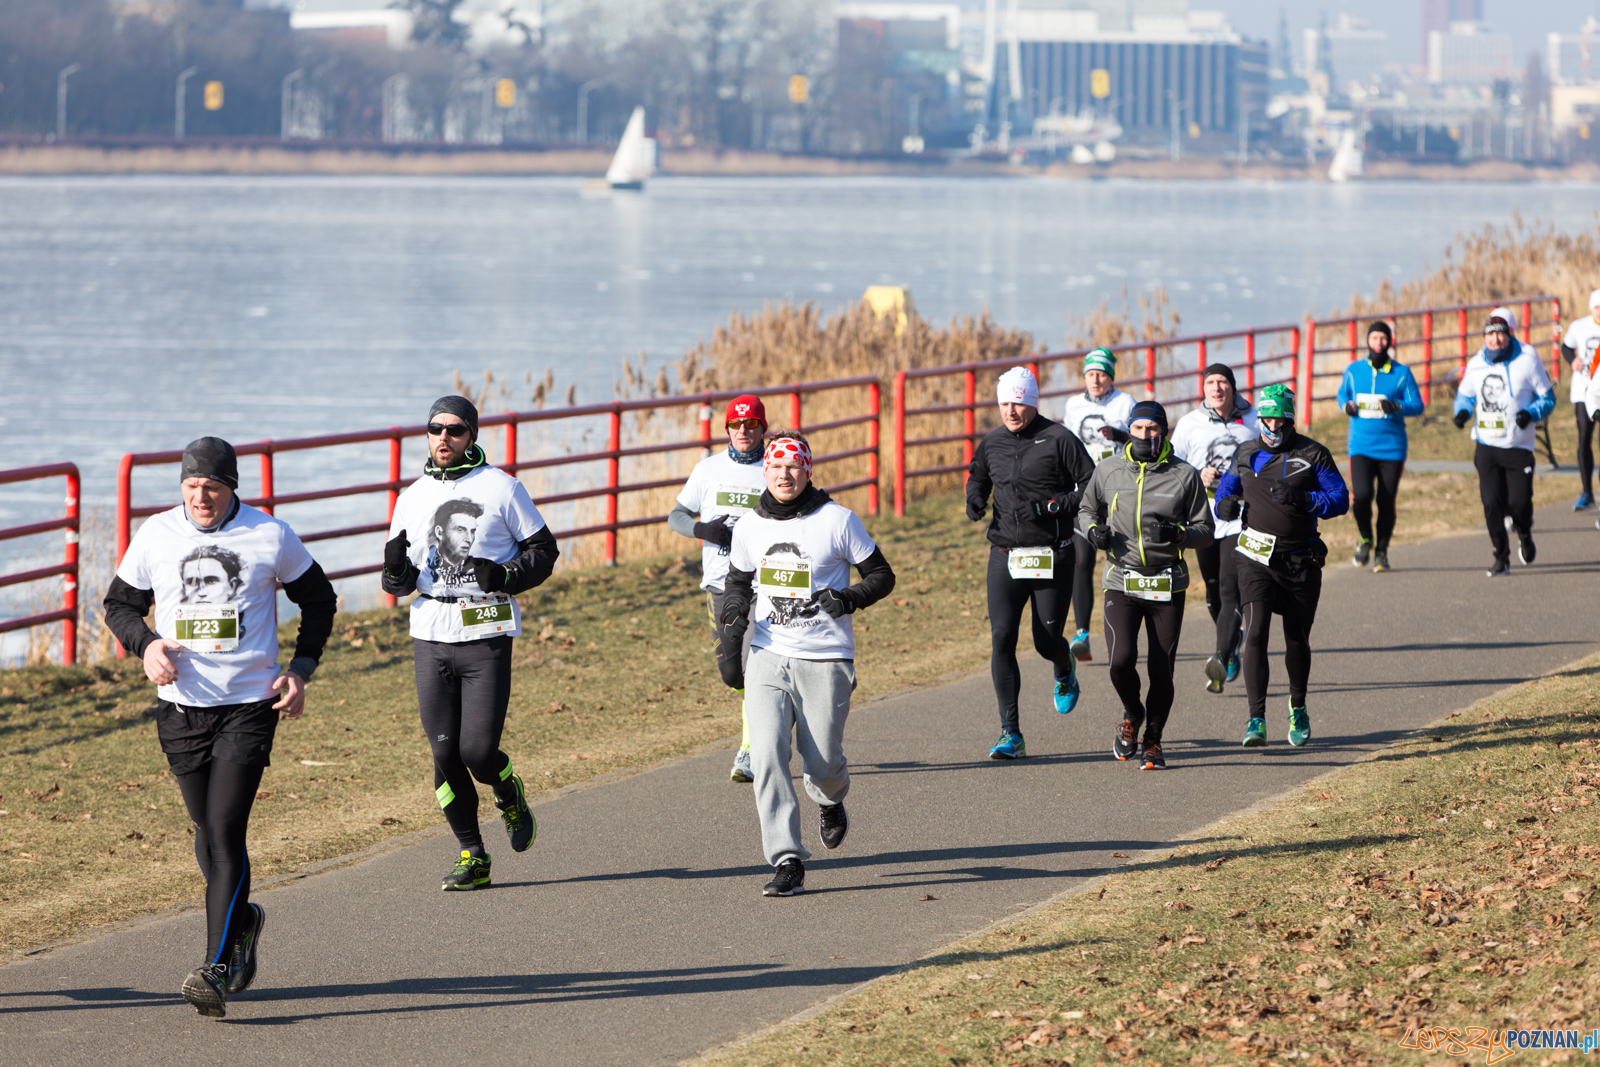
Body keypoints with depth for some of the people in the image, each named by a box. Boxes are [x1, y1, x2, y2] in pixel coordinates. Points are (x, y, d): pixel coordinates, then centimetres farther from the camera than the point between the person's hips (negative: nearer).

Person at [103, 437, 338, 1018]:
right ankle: (242, 919, 40)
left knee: (225, 832, -14)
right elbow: (120, 603, 13)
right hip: (181, 705, 3)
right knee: (206, 833, 12)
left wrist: (300, 670, 0)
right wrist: (146, 644, -8)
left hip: (250, 704, -3)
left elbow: (319, 599, 11)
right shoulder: (156, 535, 2)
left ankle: (216, 969, -18)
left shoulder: (269, 535, -2)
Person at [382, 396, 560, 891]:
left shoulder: (501, 488, 0)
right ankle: (472, 857, 12)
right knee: (445, 753, 1)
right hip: (431, 634, 3)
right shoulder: (413, 498, 10)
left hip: (487, 636, -3)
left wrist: (506, 577, -14)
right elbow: (398, 583, 13)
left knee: (477, 751, -9)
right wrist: (396, 569, -12)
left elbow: (543, 549, 4)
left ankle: (508, 794, 25)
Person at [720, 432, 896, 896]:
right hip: (768, 657, 3)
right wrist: (733, 618, 1)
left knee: (822, 763, 1)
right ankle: (787, 863, -12)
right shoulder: (750, 527, 6)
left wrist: (850, 599, -17)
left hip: (825, 661, -2)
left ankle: (831, 801, 40)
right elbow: (738, 581, 22)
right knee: (767, 757, -14)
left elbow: (881, 576, 2)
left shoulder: (837, 520, -5)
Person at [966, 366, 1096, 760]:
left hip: (1052, 557, -3)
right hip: (1005, 555, 3)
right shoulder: (992, 443, 7)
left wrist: (1048, 508, -18)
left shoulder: (1058, 439, -6)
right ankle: (1011, 735, -5)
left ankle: (1064, 673, 43)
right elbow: (977, 475, 28)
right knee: (1001, 639, -9)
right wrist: (975, 497, 5)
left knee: (1047, 641, 2)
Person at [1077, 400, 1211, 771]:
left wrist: (1178, 533, -18)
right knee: (1121, 660, -17)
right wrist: (1093, 530, -2)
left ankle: (1153, 740, 20)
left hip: (1167, 586, 0)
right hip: (1121, 582, 0)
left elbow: (1206, 531, 3)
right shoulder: (1108, 471, 4)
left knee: (1161, 671, -1)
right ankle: (1132, 713, 15)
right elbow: (1087, 508, 20)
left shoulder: (1184, 476, -1)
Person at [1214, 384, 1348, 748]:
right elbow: (1226, 490, 20)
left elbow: (1340, 500, -4)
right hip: (1256, 556, 0)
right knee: (1255, 633, -16)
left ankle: (1298, 710, 34)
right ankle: (1256, 719, -18)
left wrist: (1303, 498, -21)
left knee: (1297, 639, 10)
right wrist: (1227, 504, -5)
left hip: (1300, 559, 0)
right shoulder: (1245, 455, 7)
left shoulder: (1313, 455, -1)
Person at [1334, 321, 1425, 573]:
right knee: (1361, 495, -17)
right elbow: (1342, 393, 23)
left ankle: (1381, 551, 19)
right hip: (1361, 446, 0)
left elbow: (1417, 406, 0)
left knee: (1386, 502, 0)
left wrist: (1397, 407, -19)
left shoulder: (1402, 373, 1)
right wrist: (1346, 405, 0)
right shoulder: (1353, 371, 7)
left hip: (1391, 446, 0)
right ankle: (1365, 539, 11)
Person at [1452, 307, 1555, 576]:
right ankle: (1501, 557, 9)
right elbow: (1465, 394, 19)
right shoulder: (1476, 364, 3)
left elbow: (1548, 398, -1)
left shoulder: (1527, 361, -7)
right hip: (1486, 445, 2)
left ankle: (1525, 536, 29)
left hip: (1518, 447, -2)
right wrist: (1463, 411, -4)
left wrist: (1531, 414, -20)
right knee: (1492, 503, -6)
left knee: (1518, 502, -6)